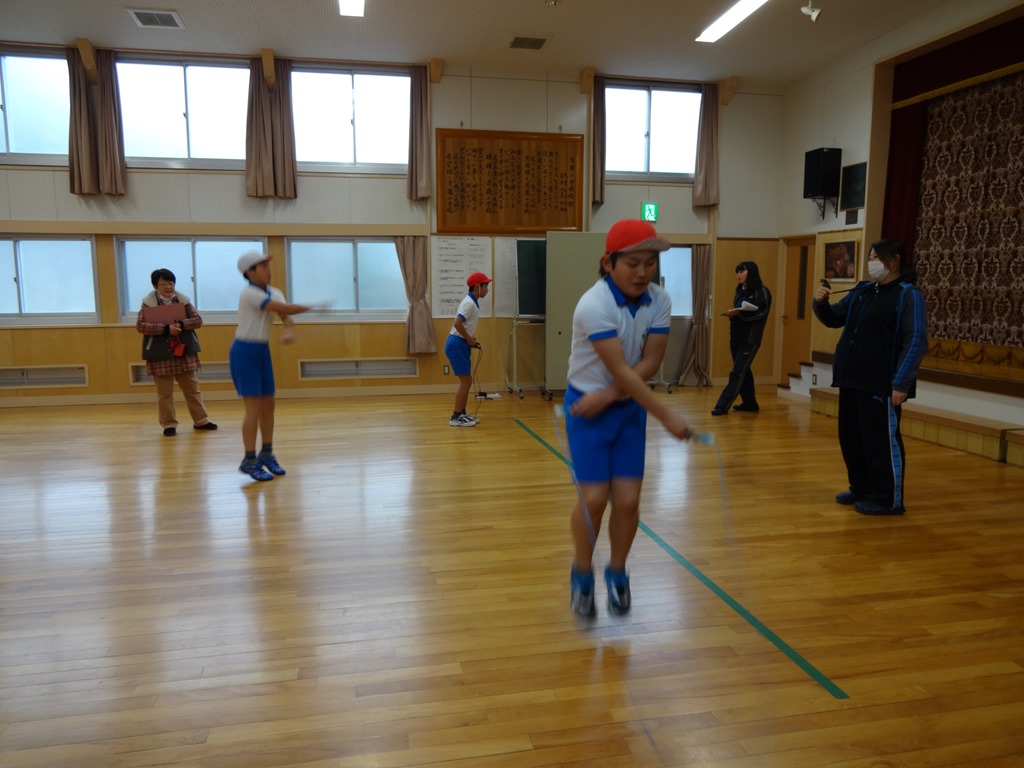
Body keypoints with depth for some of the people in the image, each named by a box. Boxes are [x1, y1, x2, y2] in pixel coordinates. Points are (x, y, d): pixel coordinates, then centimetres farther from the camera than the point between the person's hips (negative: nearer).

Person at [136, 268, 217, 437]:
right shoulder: (148, 302, -4)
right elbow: (140, 325, -13)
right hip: (160, 355, -3)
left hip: (185, 353, 3)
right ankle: (169, 425, 16)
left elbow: (198, 320, 0)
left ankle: (200, 421, 20)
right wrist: (166, 328, -23)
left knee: (193, 388, 10)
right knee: (164, 392, 5)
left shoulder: (183, 300, 4)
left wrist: (181, 324, -19)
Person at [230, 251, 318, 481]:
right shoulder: (249, 293, -17)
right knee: (254, 407, -9)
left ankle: (266, 455, 23)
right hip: (244, 352, -8)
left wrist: (288, 331, -28)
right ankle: (249, 461, -1)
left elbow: (285, 316, -6)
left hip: (263, 351, 8)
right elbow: (284, 308, -25)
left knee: (268, 405, 9)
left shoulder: (274, 292, 7)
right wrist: (314, 307, -17)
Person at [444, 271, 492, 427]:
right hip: (457, 345, -10)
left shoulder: (473, 302, 14)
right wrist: (469, 339, -15)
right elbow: (457, 324, -26)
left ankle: (461, 414, 20)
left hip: (461, 345, 10)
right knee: (466, 381, -8)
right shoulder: (469, 303, -16)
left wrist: (471, 339, 8)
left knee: (467, 381, 13)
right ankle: (456, 417, -3)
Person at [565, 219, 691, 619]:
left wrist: (606, 396, -21)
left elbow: (650, 363, -10)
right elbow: (621, 372, -27)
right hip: (587, 409, -4)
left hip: (630, 407, 4)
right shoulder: (594, 305, -24)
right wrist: (667, 416, -27)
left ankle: (617, 574, 23)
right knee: (594, 498, -8)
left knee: (628, 500, 0)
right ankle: (582, 574, 18)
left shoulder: (660, 301, -7)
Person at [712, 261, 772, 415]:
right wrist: (731, 314, -3)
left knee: (737, 372, -9)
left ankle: (723, 405, -12)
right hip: (736, 337, 7)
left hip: (750, 339, -7)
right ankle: (750, 402, 23)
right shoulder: (740, 291, 16)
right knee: (743, 371, 12)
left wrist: (740, 313, -25)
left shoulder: (762, 291, -6)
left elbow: (762, 313, -15)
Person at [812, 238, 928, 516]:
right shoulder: (861, 291, 14)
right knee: (851, 438, 13)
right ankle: (862, 489, 28)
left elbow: (916, 342, -14)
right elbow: (834, 318, 25)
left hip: (881, 383, -8)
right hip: (852, 379, 8)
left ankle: (889, 500, 10)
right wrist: (821, 303, 2)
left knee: (881, 441, -1)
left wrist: (901, 383, -21)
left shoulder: (908, 295, -8)